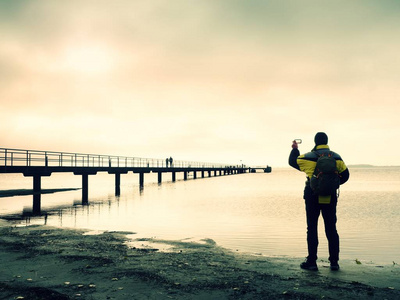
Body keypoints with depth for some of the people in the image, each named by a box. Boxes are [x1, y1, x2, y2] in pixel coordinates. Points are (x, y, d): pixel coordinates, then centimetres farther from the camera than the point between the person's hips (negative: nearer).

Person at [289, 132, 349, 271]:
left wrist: (295, 149, 26)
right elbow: (345, 175, 7)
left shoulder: (308, 157, -6)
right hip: (330, 197, 3)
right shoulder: (336, 157, 3)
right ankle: (334, 262, 12)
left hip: (312, 197, -2)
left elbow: (292, 161, 8)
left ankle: (312, 262, 5)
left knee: (312, 229, 4)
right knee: (331, 229, 10)